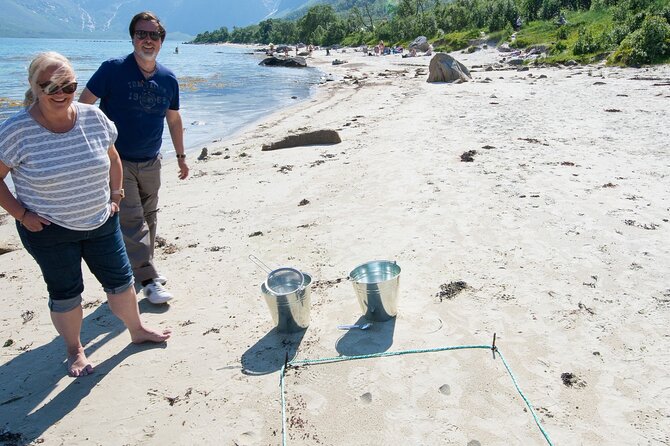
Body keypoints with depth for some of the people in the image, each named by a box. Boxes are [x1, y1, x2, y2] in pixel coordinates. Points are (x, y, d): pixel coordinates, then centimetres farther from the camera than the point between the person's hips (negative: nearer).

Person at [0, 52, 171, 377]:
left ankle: (137, 330, 39)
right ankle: (74, 350, 36)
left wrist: (115, 196, 6)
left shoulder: (94, 118, -7)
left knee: (120, 279, 15)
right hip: (48, 230, -3)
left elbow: (113, 158, 10)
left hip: (101, 222, 3)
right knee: (65, 294, 12)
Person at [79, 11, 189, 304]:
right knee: (132, 221, -7)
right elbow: (83, 104, -10)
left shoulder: (168, 79, 3)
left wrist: (181, 156, 17)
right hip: (117, 160, -5)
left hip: (150, 162, 5)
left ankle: (139, 268, 32)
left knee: (148, 218, 14)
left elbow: (173, 119, 14)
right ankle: (148, 280, 0)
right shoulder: (113, 69, -11)